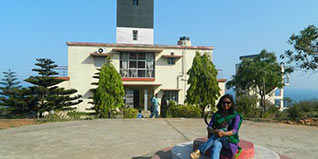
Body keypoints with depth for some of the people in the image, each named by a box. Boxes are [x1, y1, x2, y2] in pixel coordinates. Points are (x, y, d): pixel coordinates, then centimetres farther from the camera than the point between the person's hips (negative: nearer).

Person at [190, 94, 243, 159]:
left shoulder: (236, 116, -3)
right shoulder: (216, 114, 6)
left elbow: (234, 131, -16)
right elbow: (209, 127, -4)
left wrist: (224, 133, -39)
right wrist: (214, 131, -30)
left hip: (230, 142, -2)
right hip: (217, 140, 3)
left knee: (223, 129, -32)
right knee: (216, 145, -34)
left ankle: (199, 151, -39)